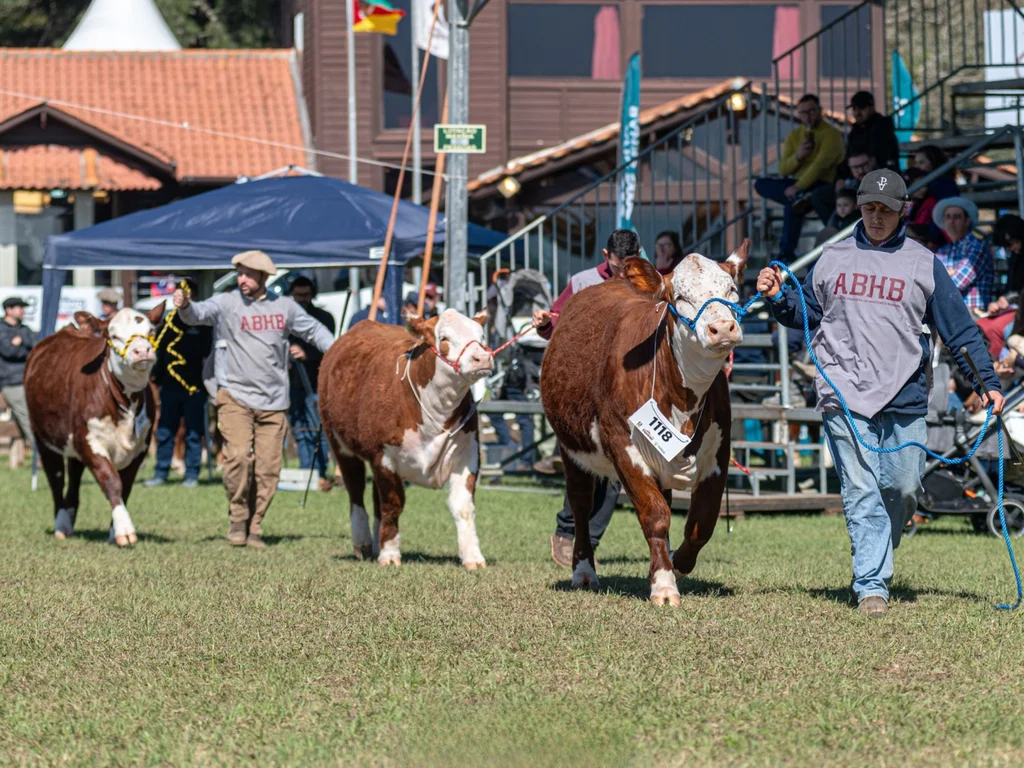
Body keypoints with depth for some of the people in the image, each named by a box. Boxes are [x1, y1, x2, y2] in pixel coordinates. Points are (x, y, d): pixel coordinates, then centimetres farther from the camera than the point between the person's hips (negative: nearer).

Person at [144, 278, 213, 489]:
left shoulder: (202, 322, 1)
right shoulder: (170, 320, 12)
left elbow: (207, 353, -2)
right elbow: (160, 350, 15)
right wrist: (157, 377, 10)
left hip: (194, 386, -4)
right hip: (170, 385, 4)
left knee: (193, 433, 1)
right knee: (164, 432, 6)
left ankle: (192, 474, 6)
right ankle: (160, 473, 12)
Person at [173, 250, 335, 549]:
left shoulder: (284, 306, 9)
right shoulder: (226, 303, 0)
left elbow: (314, 331, 21)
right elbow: (199, 314, -15)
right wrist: (185, 306, -37)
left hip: (273, 401, 3)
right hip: (235, 396, -3)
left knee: (268, 468, 0)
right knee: (238, 456, -19)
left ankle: (254, 527, 13)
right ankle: (238, 518, 1)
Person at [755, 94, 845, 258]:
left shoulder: (831, 134, -5)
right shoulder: (794, 136, 15)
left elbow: (821, 164, -19)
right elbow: (783, 170, 10)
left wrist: (798, 187, -28)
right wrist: (797, 156, -11)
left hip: (821, 187, -7)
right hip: (797, 184, 7)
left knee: (792, 206, -35)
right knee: (761, 184, -15)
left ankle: (786, 254, -30)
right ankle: (798, 198, -35)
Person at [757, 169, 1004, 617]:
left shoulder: (923, 265, 7)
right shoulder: (833, 259, 12)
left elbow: (959, 329, 8)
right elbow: (805, 314, 23)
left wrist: (987, 382, 1)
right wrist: (777, 298, 3)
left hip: (904, 396, 0)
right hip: (844, 395, 0)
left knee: (903, 488, 0)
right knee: (861, 492, -7)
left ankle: (879, 564, 25)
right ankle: (870, 586, -8)